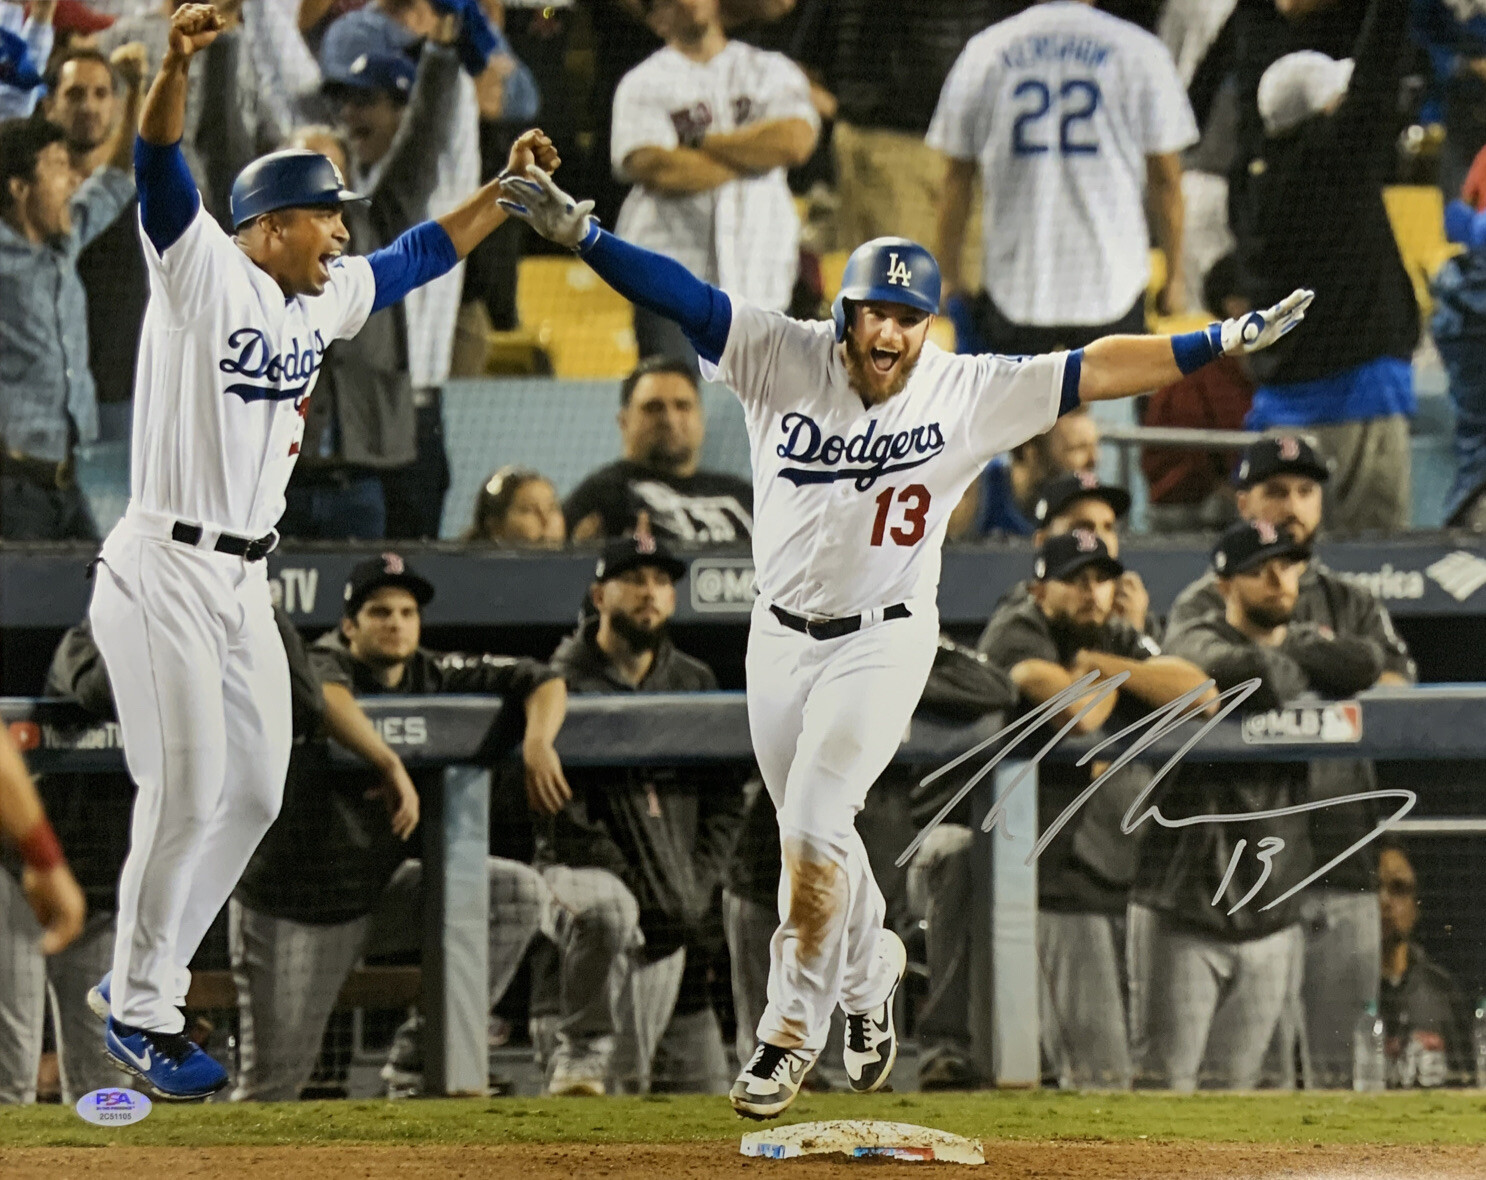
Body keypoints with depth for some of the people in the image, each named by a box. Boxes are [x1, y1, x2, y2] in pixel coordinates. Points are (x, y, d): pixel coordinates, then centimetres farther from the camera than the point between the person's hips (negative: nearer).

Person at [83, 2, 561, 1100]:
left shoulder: (322, 299, 13)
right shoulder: (202, 271, -9)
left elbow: (425, 254, 27)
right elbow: (162, 168, -26)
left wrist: (508, 188, 20)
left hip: (244, 585, 9)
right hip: (163, 573, -9)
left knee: (253, 791, 10)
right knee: (187, 792, -9)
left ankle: (151, 980, 22)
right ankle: (141, 1013, 2)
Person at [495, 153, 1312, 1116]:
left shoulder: (970, 394, -10)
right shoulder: (782, 359, -10)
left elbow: (1092, 374, -11)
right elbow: (684, 297, -19)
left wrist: (1224, 342, -17)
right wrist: (583, 234, -32)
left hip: (884, 643, -3)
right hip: (782, 636, 3)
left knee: (812, 830, -15)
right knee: (815, 837, 17)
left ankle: (792, 1030, -1)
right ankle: (871, 970, 45)